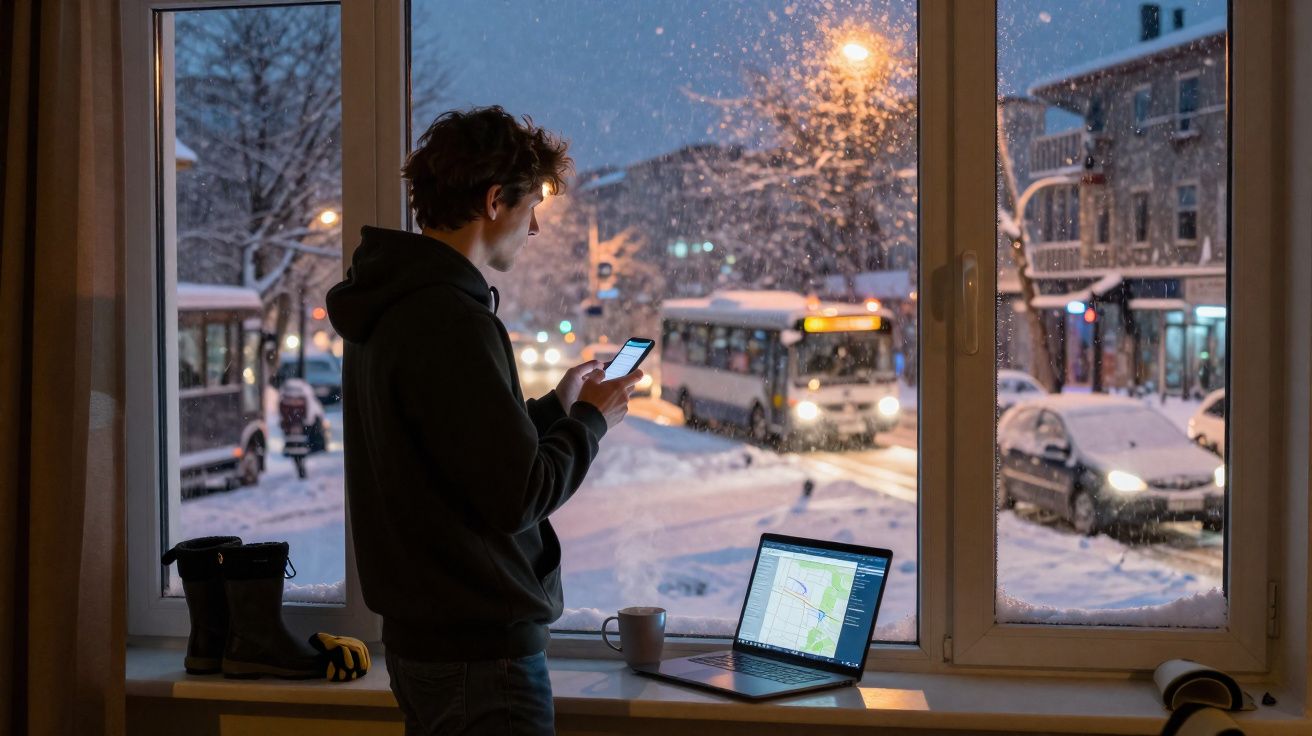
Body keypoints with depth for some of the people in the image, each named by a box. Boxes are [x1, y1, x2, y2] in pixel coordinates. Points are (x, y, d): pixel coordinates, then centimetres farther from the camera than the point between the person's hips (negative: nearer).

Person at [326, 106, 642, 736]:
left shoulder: (389, 309, 10)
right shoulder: (453, 322, -22)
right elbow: (518, 496, -22)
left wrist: (554, 407, 16)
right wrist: (591, 420, -6)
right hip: (481, 648, -10)